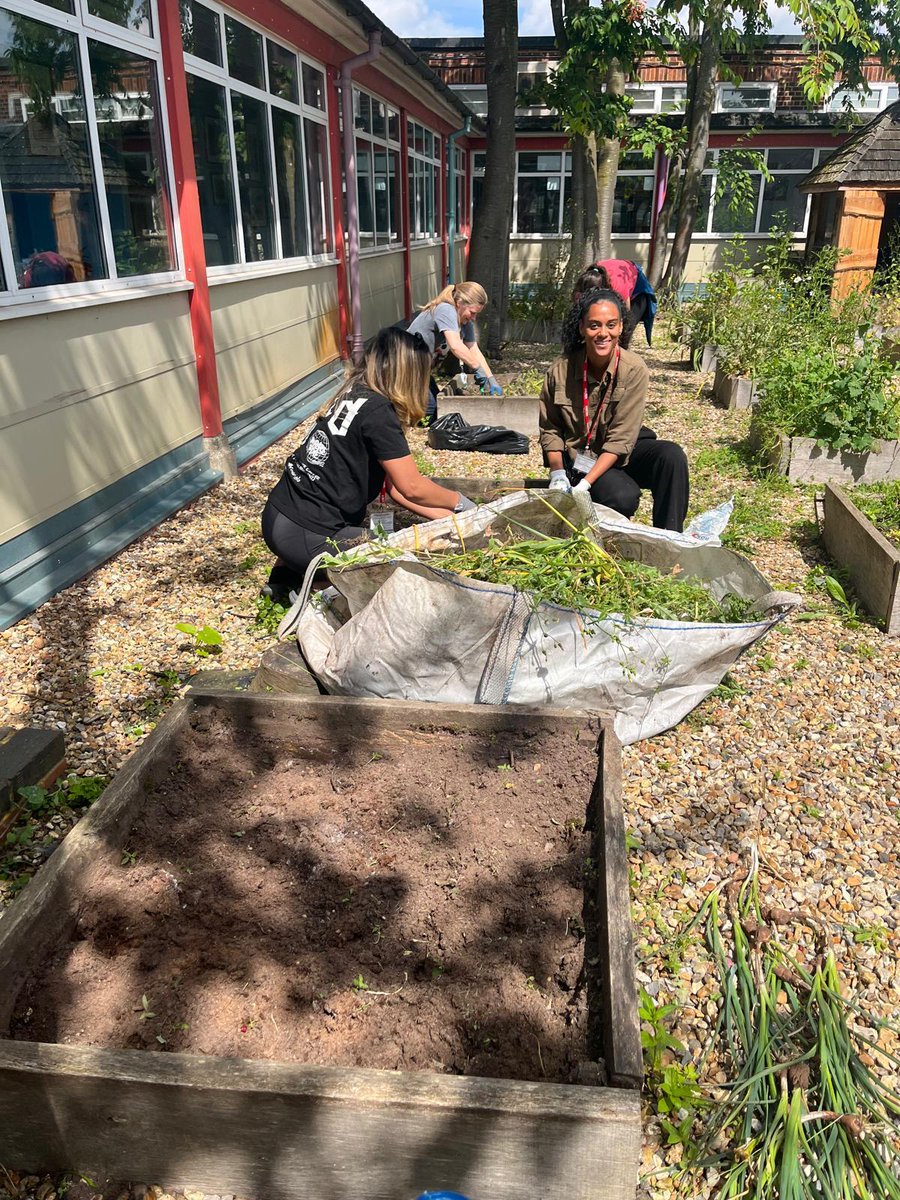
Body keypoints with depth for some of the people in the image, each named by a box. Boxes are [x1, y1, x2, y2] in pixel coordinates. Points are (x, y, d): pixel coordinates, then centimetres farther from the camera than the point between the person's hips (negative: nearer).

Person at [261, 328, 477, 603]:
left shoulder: (353, 396, 12)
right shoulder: (378, 410, -14)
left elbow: (393, 485, 13)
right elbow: (412, 488, -13)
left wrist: (447, 517, 13)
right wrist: (458, 501, 5)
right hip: (305, 536, -9)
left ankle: (285, 574, 19)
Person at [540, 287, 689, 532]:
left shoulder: (634, 370, -15)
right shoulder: (561, 370, -11)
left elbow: (620, 439, -18)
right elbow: (550, 429, 1)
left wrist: (585, 484, -26)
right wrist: (558, 475, -12)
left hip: (621, 454, 1)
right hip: (580, 456, -1)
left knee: (672, 455, -28)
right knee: (623, 497, -31)